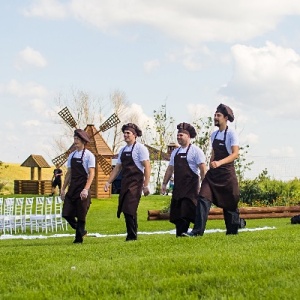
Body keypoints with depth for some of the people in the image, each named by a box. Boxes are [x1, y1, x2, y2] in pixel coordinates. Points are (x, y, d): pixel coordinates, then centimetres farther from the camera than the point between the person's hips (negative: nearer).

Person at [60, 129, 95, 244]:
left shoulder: (88, 155, -6)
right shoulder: (72, 155, 12)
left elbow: (91, 173, -11)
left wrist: (86, 189, -21)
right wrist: (63, 189, 13)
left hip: (82, 188, -6)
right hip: (72, 188, 6)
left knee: (81, 215, -2)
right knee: (67, 214, -1)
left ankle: (79, 238, 10)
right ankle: (81, 231, 18)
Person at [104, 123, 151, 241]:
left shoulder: (140, 148, -6)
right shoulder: (123, 150, 16)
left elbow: (147, 167, -11)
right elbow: (117, 168, 20)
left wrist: (146, 185, -17)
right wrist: (109, 182, 13)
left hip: (135, 183, -7)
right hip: (125, 183, 7)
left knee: (129, 209, -13)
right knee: (125, 210, 5)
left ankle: (132, 236, -5)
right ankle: (131, 235, 12)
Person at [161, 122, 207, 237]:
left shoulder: (195, 150, -4)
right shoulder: (175, 152, 17)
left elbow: (203, 169, -9)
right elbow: (170, 169, 21)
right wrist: (164, 183, 16)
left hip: (191, 187, -7)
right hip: (178, 187, 7)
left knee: (187, 211, -13)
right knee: (176, 212, 4)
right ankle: (179, 233, 7)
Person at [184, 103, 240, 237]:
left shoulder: (231, 134, -9)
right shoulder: (214, 135, 11)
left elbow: (235, 154, -19)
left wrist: (219, 163, -32)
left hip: (227, 173, -5)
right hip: (213, 173, 6)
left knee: (229, 203, 4)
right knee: (203, 198, -10)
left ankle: (232, 231, 19)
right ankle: (198, 230, -15)